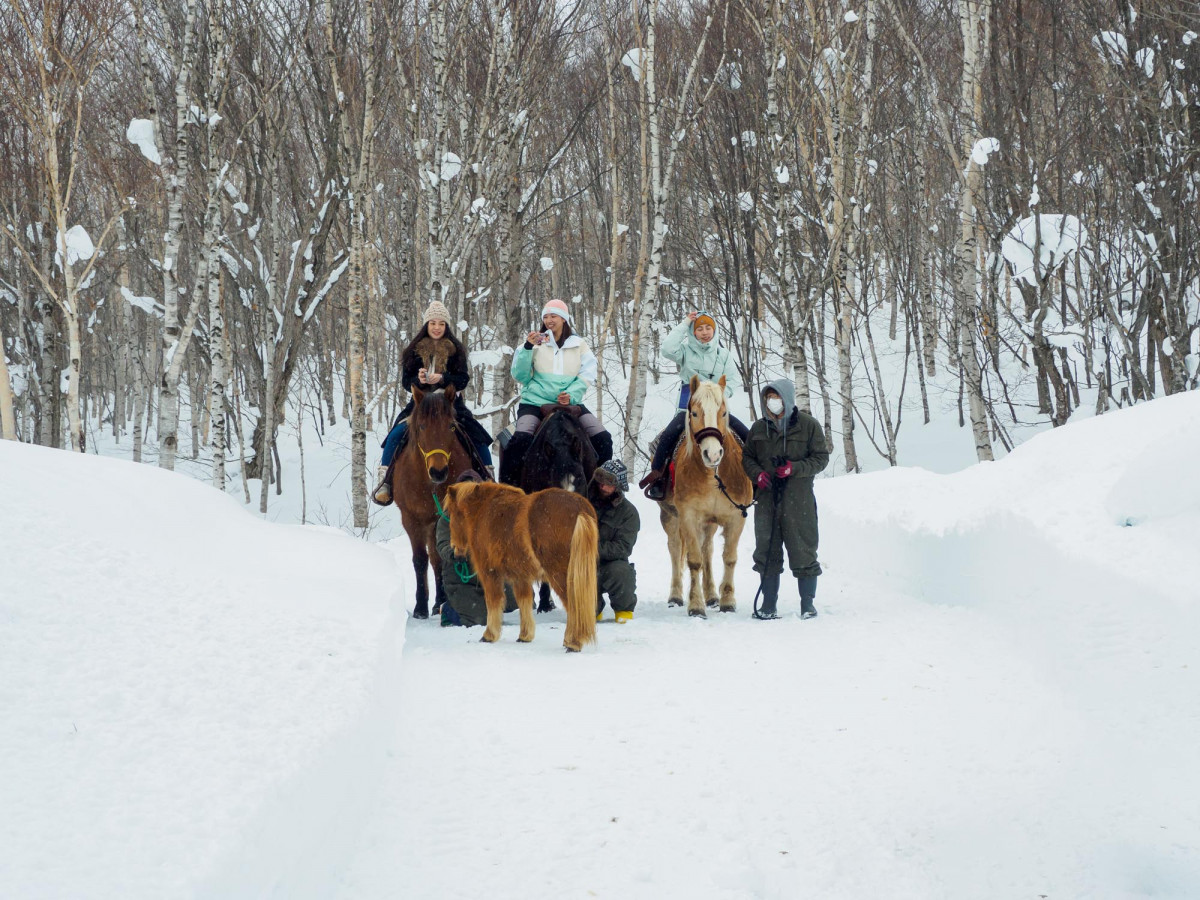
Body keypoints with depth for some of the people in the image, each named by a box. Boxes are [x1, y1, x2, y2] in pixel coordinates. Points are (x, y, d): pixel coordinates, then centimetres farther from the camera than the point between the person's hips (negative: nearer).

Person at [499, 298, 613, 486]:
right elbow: (520, 376, 3)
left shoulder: (578, 345, 11)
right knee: (520, 439, -30)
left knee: (603, 439, -13)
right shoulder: (537, 342, 7)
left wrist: (571, 395, -14)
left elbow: (586, 376, 4)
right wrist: (527, 348, -11)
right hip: (535, 402, -2)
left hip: (569, 403, 2)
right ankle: (507, 485, -21)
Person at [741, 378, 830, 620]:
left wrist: (794, 468, -16)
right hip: (766, 497, 4)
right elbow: (747, 456, 16)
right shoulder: (759, 428, 10)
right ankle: (769, 605, 14)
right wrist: (757, 473, -5)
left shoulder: (808, 425, -2)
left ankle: (807, 604, 9)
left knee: (803, 549, 0)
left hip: (798, 498, -4)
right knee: (767, 550, 6)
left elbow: (821, 457, -2)